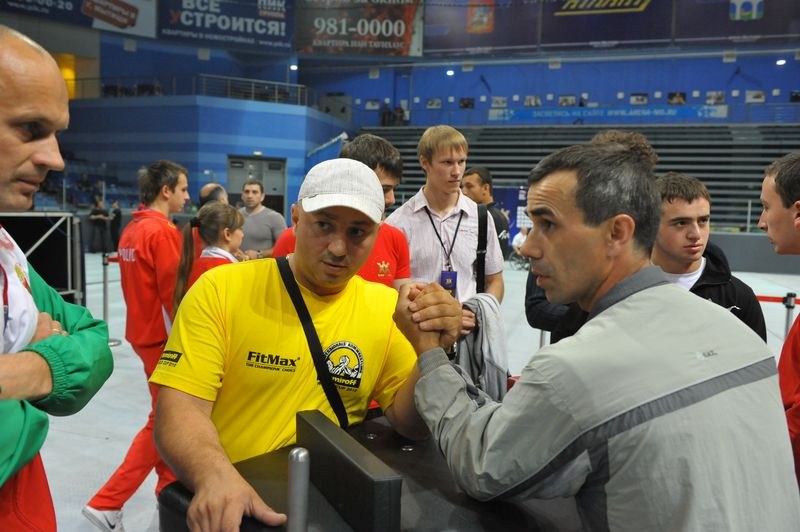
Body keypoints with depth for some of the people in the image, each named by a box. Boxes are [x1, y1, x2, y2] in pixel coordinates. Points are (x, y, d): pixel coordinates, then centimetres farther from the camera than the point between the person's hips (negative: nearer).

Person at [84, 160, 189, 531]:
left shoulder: (132, 231, 9)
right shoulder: (162, 232, -18)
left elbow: (141, 287, 13)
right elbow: (172, 294, -21)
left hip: (143, 331, 9)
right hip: (162, 337, -9)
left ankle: (170, 487, 32)